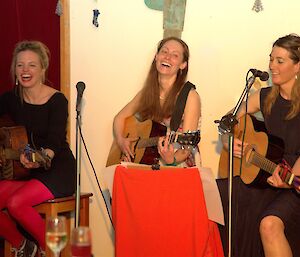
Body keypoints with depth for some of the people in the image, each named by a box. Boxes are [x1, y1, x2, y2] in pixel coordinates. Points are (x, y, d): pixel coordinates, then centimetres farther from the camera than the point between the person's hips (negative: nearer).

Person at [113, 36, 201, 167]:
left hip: (178, 167, -4)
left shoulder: (190, 96, -8)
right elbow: (120, 117, 20)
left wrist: (171, 159, -30)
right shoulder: (147, 92, 7)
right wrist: (120, 140, 1)